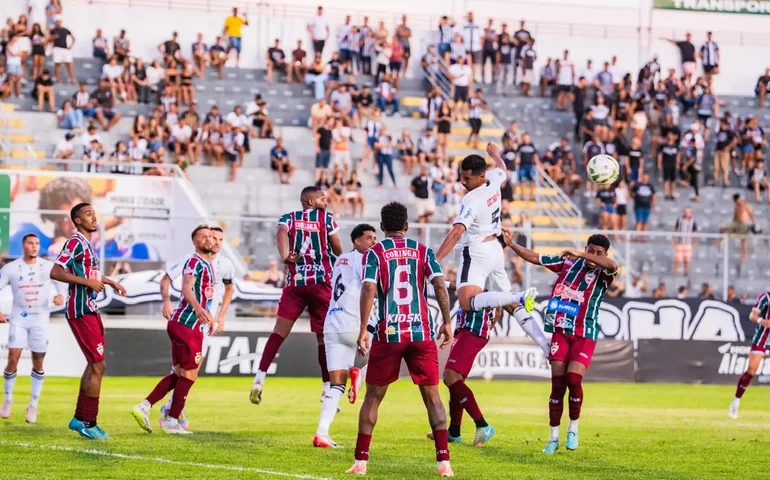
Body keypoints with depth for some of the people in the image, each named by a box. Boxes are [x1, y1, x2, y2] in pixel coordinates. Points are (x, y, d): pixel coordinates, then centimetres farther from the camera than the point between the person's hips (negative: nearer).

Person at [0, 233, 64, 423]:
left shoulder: (48, 267, 0)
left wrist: (61, 297, -15)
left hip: (40, 318, 1)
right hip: (18, 318, -1)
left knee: (38, 363, 2)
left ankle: (33, 405, 13)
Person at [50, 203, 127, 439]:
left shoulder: (87, 244, 15)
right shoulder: (75, 242, -14)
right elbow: (55, 272, -23)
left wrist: (110, 282, 31)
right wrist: (87, 282, -23)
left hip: (90, 309, 10)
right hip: (81, 311, -10)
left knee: (93, 364, 15)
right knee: (98, 366, -9)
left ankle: (80, 418, 22)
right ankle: (88, 424, -4)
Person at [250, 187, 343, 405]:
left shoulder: (288, 219, 12)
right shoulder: (327, 218, 6)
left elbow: (281, 233, -11)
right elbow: (338, 251, 8)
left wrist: (284, 256, -24)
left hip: (294, 283, 2)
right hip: (321, 283, -2)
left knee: (279, 331, 1)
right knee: (324, 337, 6)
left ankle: (259, 379, -13)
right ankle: (327, 390, 7)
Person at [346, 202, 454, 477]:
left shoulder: (375, 252, 2)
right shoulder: (422, 251, 8)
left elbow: (369, 290, -10)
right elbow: (440, 285, -3)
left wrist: (363, 329, -9)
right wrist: (447, 322, 3)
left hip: (388, 333, -1)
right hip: (421, 332, 1)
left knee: (373, 397, 10)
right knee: (432, 396, 6)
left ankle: (361, 461, 9)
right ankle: (443, 461, -2)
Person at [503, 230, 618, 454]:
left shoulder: (602, 274, -3)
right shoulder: (568, 262, 7)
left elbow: (613, 266, -28)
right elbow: (534, 257, 14)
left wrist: (581, 255, -32)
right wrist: (511, 243, 9)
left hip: (585, 335, -2)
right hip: (561, 331, 2)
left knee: (573, 379, -16)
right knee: (557, 383, -1)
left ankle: (573, 429, 6)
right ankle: (554, 437, 7)